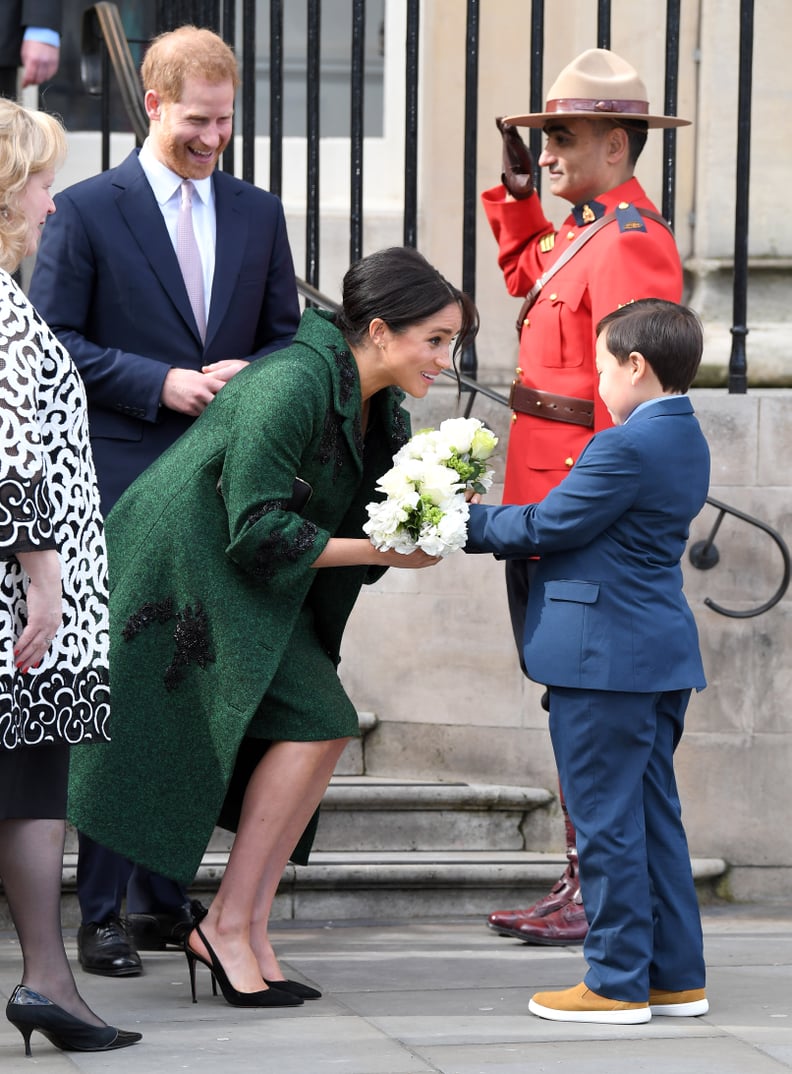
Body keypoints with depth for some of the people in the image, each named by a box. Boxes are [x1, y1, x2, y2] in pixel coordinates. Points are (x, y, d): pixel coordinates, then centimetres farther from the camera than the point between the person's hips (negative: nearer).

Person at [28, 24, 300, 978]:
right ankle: (99, 913, -1)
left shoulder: (258, 214, 13)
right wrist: (162, 384, -13)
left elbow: (287, 339, 17)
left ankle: (164, 898, 17)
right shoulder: (86, 211, -1)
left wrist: (249, 380, -5)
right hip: (121, 493, -4)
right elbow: (51, 345, -4)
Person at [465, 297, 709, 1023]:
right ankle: (676, 976, 20)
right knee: (654, 815, 15)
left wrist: (469, 524, 0)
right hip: (661, 656, 10)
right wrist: (494, 528, 9)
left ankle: (618, 983, 4)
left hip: (606, 658, -10)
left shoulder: (626, 447, -18)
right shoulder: (685, 441, 12)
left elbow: (545, 527, -14)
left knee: (606, 820, -2)